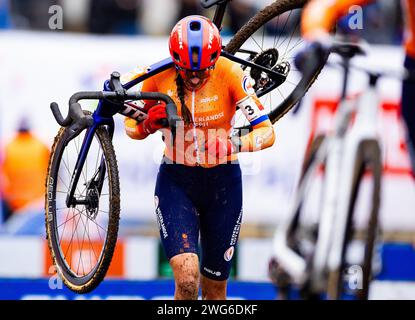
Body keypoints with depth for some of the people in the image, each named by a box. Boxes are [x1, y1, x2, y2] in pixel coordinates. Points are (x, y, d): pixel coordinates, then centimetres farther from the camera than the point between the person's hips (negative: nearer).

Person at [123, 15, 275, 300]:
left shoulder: (229, 73, -17)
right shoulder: (160, 76, -12)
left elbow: (267, 133, -21)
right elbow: (132, 128, 1)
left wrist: (234, 145, -40)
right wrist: (150, 123, -22)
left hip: (222, 183, 0)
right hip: (176, 182, 0)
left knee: (214, 290, 10)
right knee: (187, 280, -21)